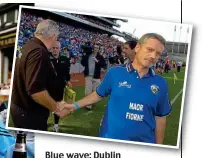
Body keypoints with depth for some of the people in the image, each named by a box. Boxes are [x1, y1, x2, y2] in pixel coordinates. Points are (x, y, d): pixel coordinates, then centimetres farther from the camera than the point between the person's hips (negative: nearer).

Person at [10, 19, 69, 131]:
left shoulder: (27, 47, 7)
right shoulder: (39, 52, -24)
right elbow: (36, 89, -32)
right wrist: (56, 107, -20)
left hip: (21, 108, 10)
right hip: (30, 114, -10)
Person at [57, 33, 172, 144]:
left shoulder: (160, 84, -2)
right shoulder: (115, 73, -7)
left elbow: (160, 117, 5)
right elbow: (99, 94, 9)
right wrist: (75, 105, 4)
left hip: (143, 145, 1)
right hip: (110, 141, -1)